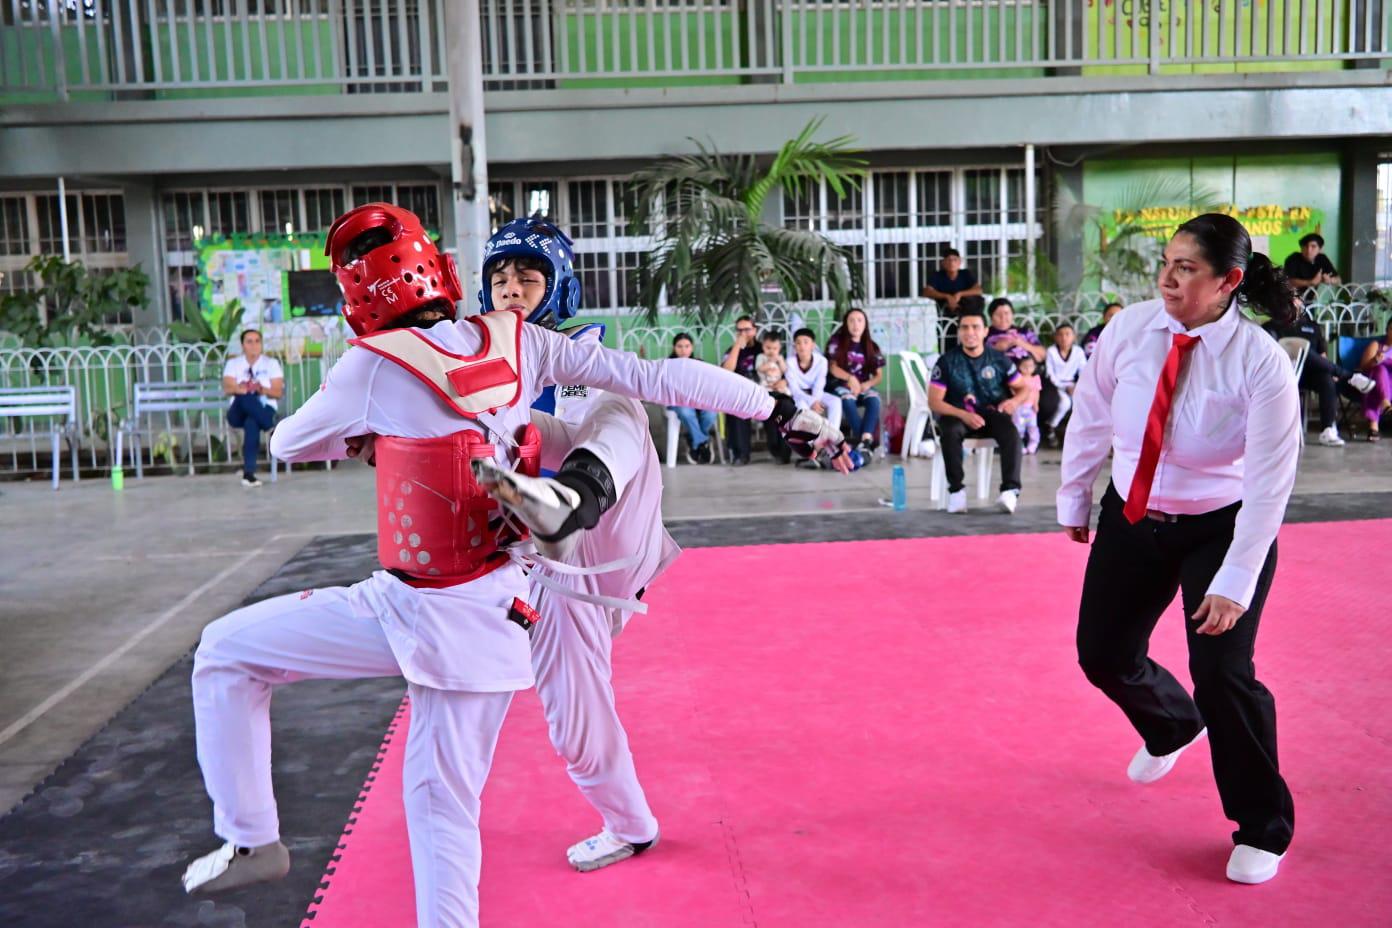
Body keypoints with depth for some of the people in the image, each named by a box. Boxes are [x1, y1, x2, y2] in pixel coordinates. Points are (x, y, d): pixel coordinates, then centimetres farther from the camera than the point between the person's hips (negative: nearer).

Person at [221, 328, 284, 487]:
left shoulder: (271, 363, 10)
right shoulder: (233, 363, 12)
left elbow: (278, 392, -1)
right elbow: (227, 388, -6)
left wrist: (262, 390, -22)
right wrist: (241, 389, -27)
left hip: (264, 410, -1)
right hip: (239, 413, 1)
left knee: (252, 423, -39)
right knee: (244, 396, -36)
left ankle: (248, 473, -43)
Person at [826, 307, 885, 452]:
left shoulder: (871, 346, 10)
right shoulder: (837, 342, 2)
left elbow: (879, 375, 7)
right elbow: (833, 367, -5)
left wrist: (868, 384, -14)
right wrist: (850, 378, -21)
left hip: (864, 386, 2)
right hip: (841, 385, -2)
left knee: (874, 399, -31)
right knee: (847, 399, -37)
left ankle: (865, 440, -44)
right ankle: (869, 440, -39)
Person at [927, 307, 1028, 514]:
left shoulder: (998, 359, 2)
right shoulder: (947, 362, -3)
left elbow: (1024, 388, 9)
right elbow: (934, 402, -7)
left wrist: (1014, 400, -16)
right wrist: (963, 415, -23)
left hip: (993, 414, 1)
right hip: (958, 415, -1)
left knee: (1011, 432, -30)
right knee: (949, 431, -34)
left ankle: (1010, 489, -34)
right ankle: (956, 489, -26)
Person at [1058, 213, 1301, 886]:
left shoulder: (1261, 364, -22)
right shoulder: (1129, 329, -14)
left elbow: (1270, 482, -20)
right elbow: (1090, 418, -1)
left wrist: (1234, 583, -21)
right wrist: (1074, 500, 8)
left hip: (1221, 528, -4)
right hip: (1133, 518, 4)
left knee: (1221, 672, -11)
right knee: (1102, 653, 8)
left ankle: (1262, 829, 17)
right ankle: (1173, 726, 46)